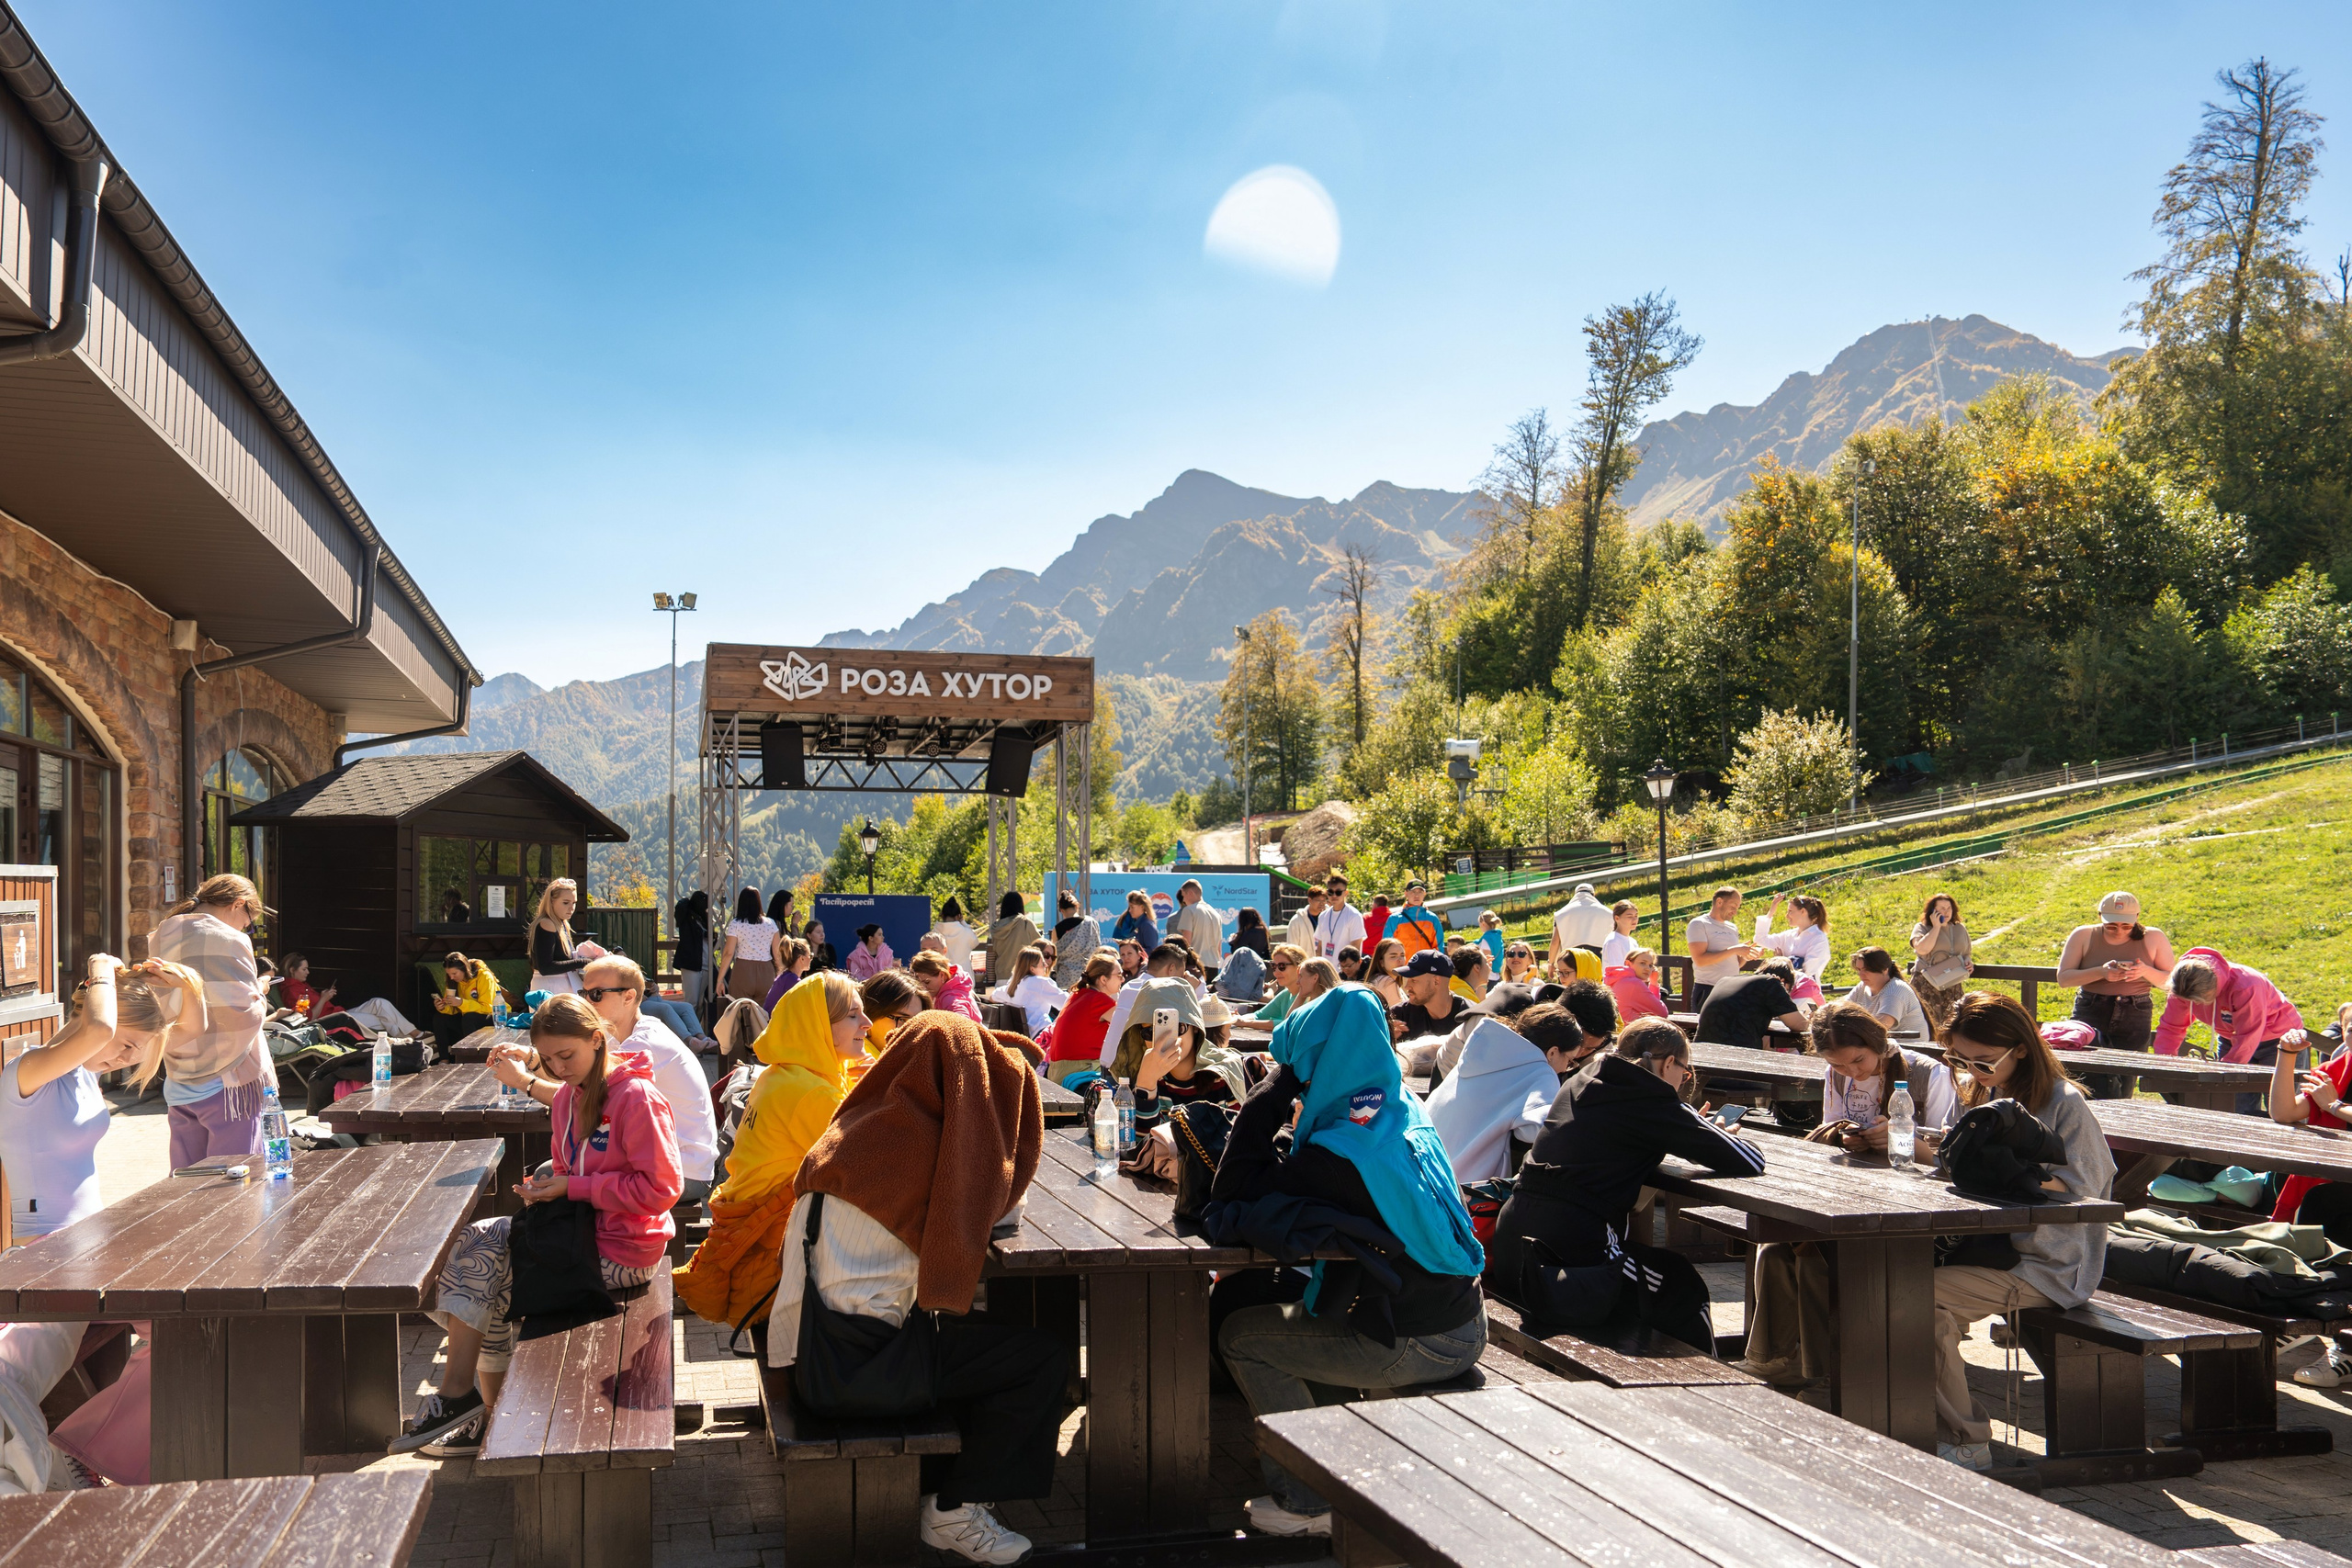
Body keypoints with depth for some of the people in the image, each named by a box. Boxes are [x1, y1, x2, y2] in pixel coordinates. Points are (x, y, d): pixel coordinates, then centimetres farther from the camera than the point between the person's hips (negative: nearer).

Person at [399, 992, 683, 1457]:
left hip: (622, 1251, -9)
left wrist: (572, 1188, -18)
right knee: (474, 1241, -7)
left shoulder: (635, 1097, -17)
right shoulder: (568, 1096, 10)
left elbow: (661, 1188, -20)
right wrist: (547, 1189, -2)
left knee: (486, 1272, -13)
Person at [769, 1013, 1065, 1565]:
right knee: (1045, 1358, -1)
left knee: (973, 1337, 27)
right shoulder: (924, 1140, -15)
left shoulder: (860, 1128, 9)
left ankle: (935, 1485, 26)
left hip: (817, 1354, 9)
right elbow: (1003, 1205, -2)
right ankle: (953, 1510, 9)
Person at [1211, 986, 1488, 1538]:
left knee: (1241, 1336, 6)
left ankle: (1309, 1502, 15)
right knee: (1291, 1311, 27)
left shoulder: (1336, 1153, -23)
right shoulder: (1402, 1109, 3)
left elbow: (1229, 1196, -15)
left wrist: (1274, 1091, -14)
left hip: (1414, 1347, -9)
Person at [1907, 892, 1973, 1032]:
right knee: (1929, 1024, -14)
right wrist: (1936, 927, -11)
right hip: (1927, 984, -5)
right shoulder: (1922, 928, 1)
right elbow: (1922, 949, -19)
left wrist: (1969, 965, 5)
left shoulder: (1960, 929, 16)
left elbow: (1966, 953, 29)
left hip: (1952, 985, 5)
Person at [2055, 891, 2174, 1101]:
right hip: (2090, 1015, -1)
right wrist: (2101, 972, -18)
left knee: (2123, 1091, 1)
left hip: (2134, 1021, 1)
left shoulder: (2153, 938, 4)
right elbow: (2063, 977, -3)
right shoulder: (2083, 936, 2)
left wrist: (2146, 972, -16)